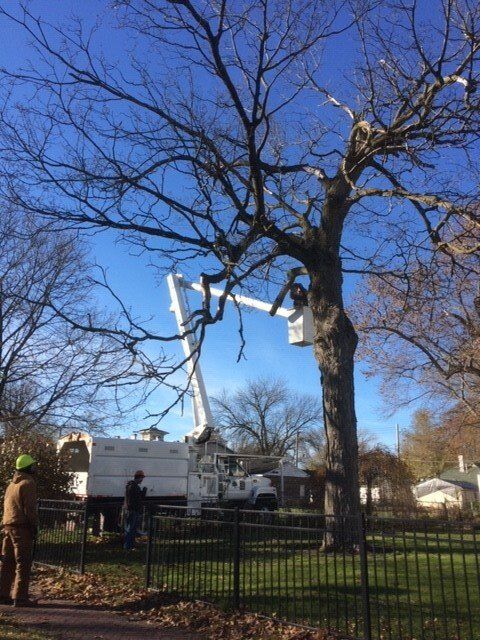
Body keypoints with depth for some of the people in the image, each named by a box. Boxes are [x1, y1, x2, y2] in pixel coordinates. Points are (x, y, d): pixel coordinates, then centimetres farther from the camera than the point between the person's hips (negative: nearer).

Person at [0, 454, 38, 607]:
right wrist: (35, 526, -6)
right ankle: (20, 597, -5)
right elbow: (30, 509, -16)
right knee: (23, 563, -5)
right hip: (22, 527, -9)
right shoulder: (28, 483, -11)